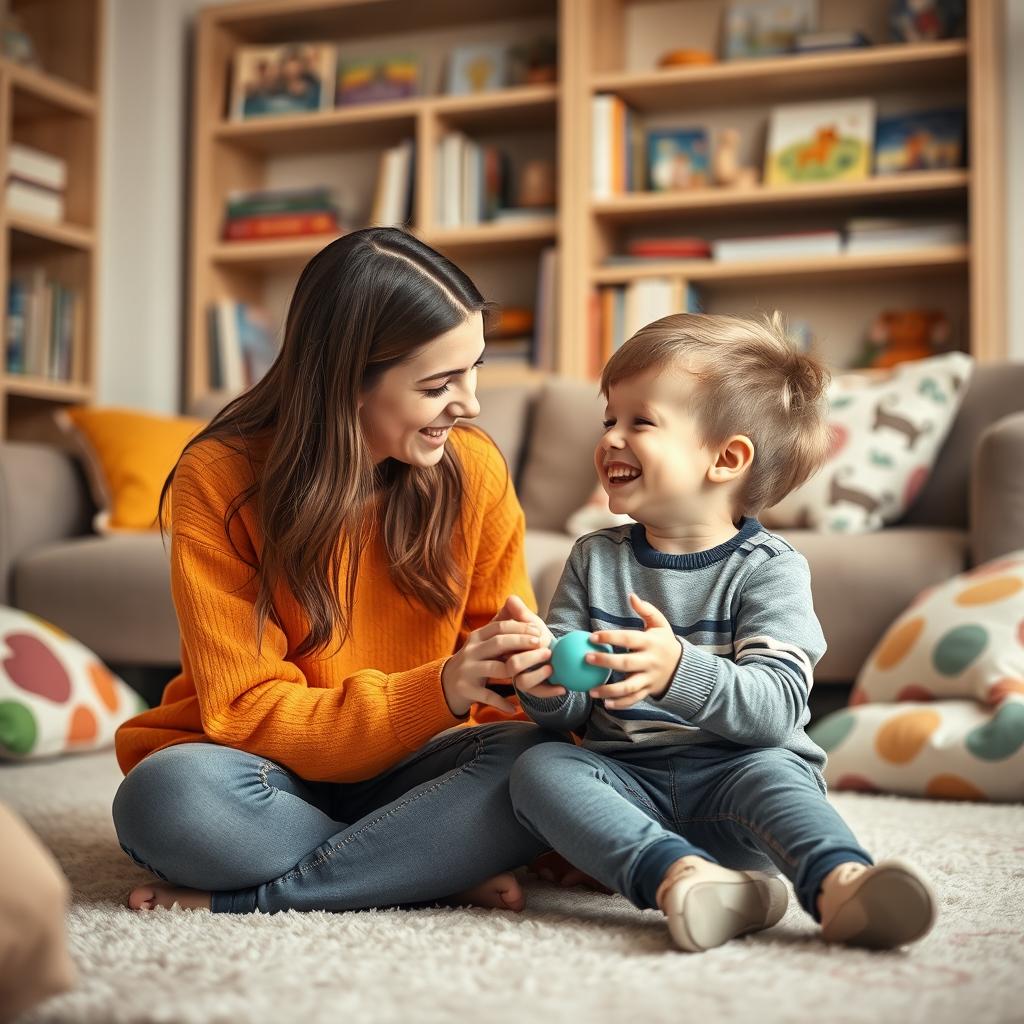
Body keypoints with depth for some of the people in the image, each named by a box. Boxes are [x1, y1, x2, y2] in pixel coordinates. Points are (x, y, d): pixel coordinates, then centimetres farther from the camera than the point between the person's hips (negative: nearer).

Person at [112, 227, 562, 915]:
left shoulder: (475, 467, -7)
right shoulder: (221, 481, -15)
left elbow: (500, 646, 3)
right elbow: (247, 712, -17)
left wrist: (529, 663, -23)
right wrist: (438, 691, -31)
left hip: (406, 769, 3)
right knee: (169, 796, -36)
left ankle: (235, 902, -20)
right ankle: (446, 872, -18)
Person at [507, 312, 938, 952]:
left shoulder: (768, 568, -5)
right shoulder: (595, 559, 9)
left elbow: (778, 704, -19)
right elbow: (575, 714, 7)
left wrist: (679, 671, -37)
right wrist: (548, 686, -18)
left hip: (730, 773, -3)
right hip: (626, 780, 4)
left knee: (770, 774, -33)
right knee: (539, 767, -23)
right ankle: (679, 875, -44)